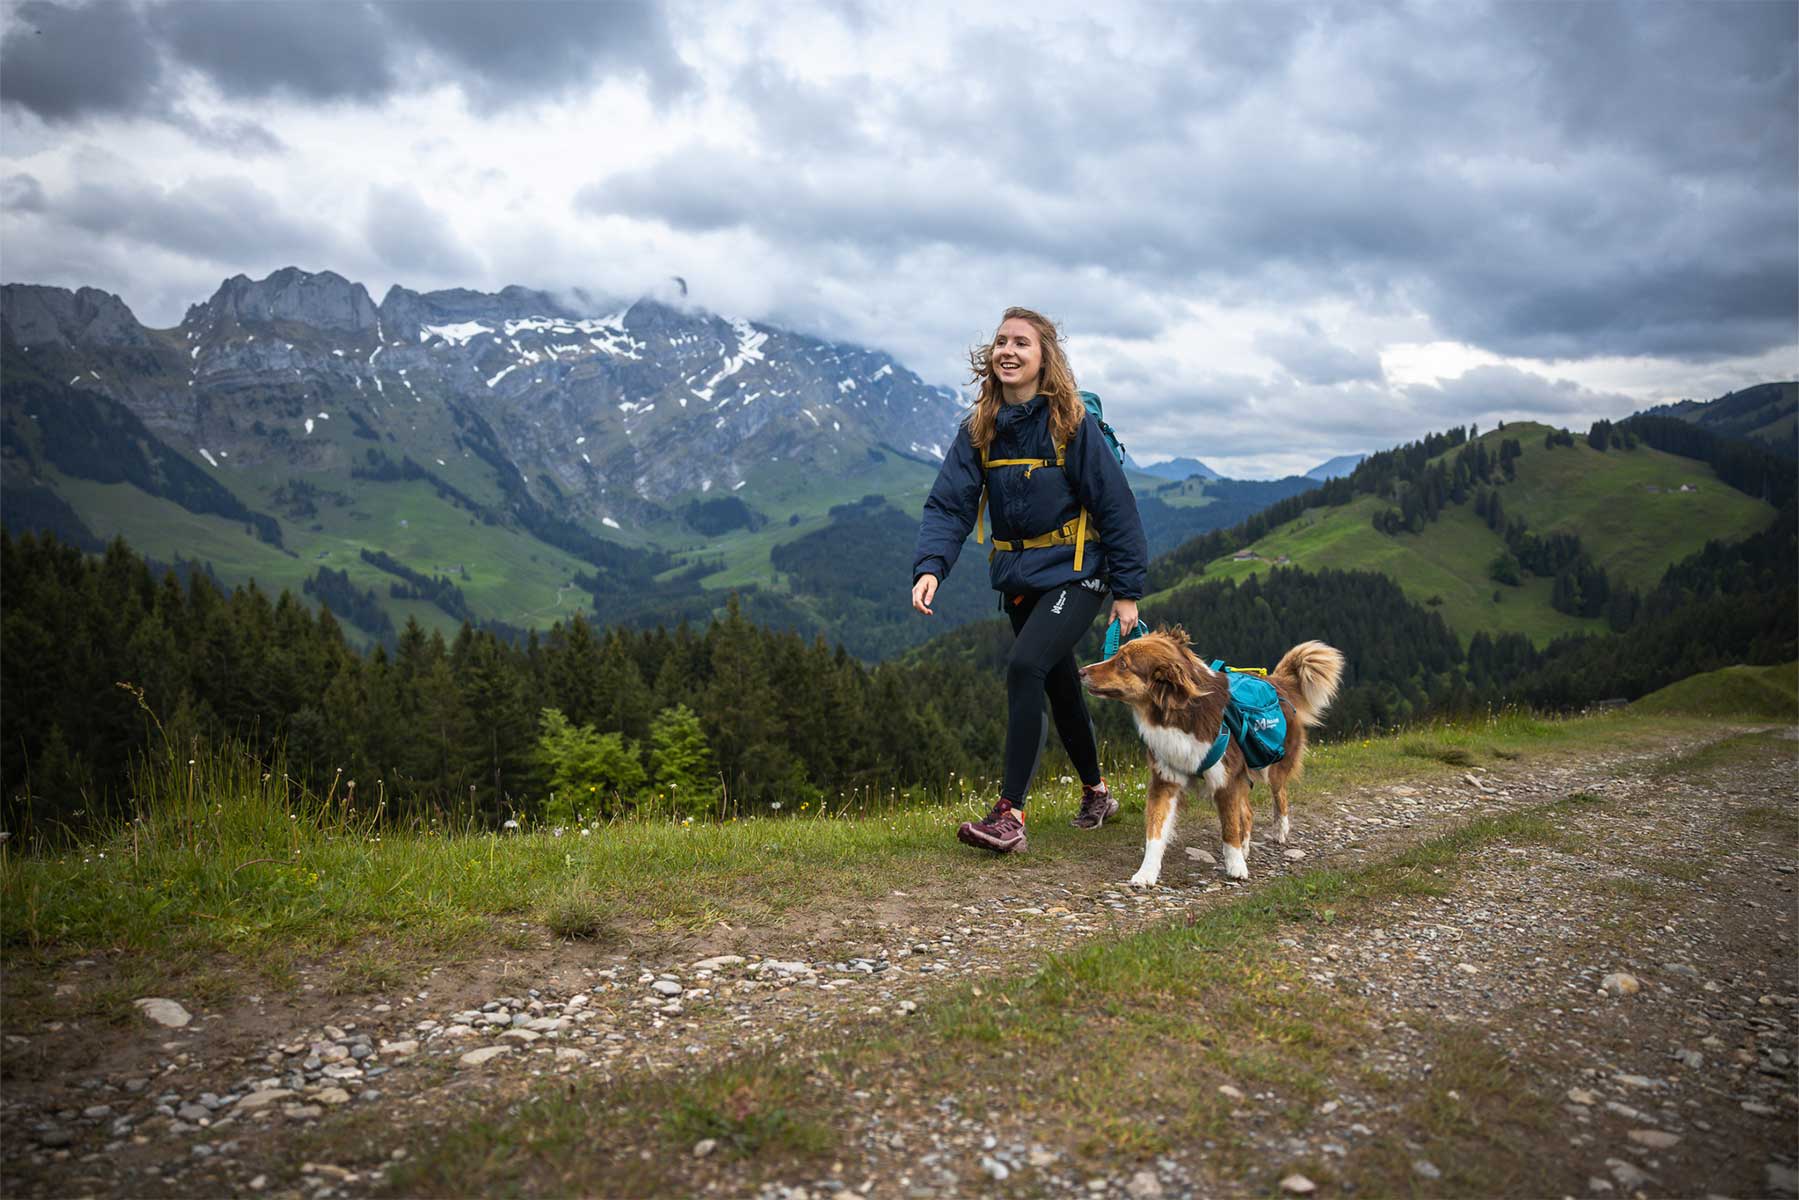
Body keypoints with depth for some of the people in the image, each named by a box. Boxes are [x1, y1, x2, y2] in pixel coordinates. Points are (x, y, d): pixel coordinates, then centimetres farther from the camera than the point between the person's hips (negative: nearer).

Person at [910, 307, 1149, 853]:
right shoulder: (979, 429, 1)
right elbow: (950, 503, -8)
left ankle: (1010, 814, -22)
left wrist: (1127, 591, -10)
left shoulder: (1072, 423, -12)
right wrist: (930, 566, -25)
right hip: (1017, 576, 6)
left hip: (1074, 572, -6)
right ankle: (1096, 792, 38)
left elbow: (1115, 507, -10)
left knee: (1024, 665, -25)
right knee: (1060, 685, 16)